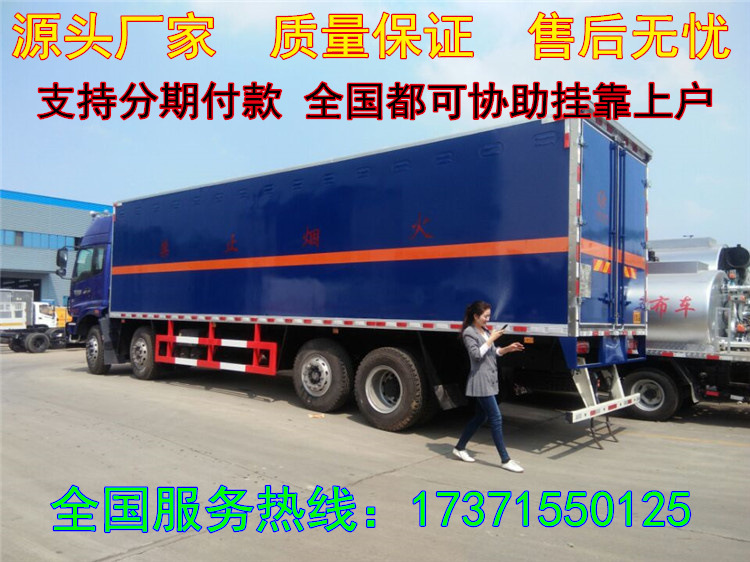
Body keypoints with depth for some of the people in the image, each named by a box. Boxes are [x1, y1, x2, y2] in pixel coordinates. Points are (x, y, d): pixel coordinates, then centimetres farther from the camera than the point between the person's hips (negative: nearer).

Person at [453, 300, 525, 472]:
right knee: (496, 418, -8)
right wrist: (491, 339, -18)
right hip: (480, 381, -9)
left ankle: (460, 448, 27)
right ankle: (505, 460, -2)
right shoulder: (469, 333, -11)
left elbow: (493, 352, 18)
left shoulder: (485, 331, 15)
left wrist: (508, 349, 2)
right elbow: (476, 354, -20)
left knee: (481, 417, 15)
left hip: (489, 380, 9)